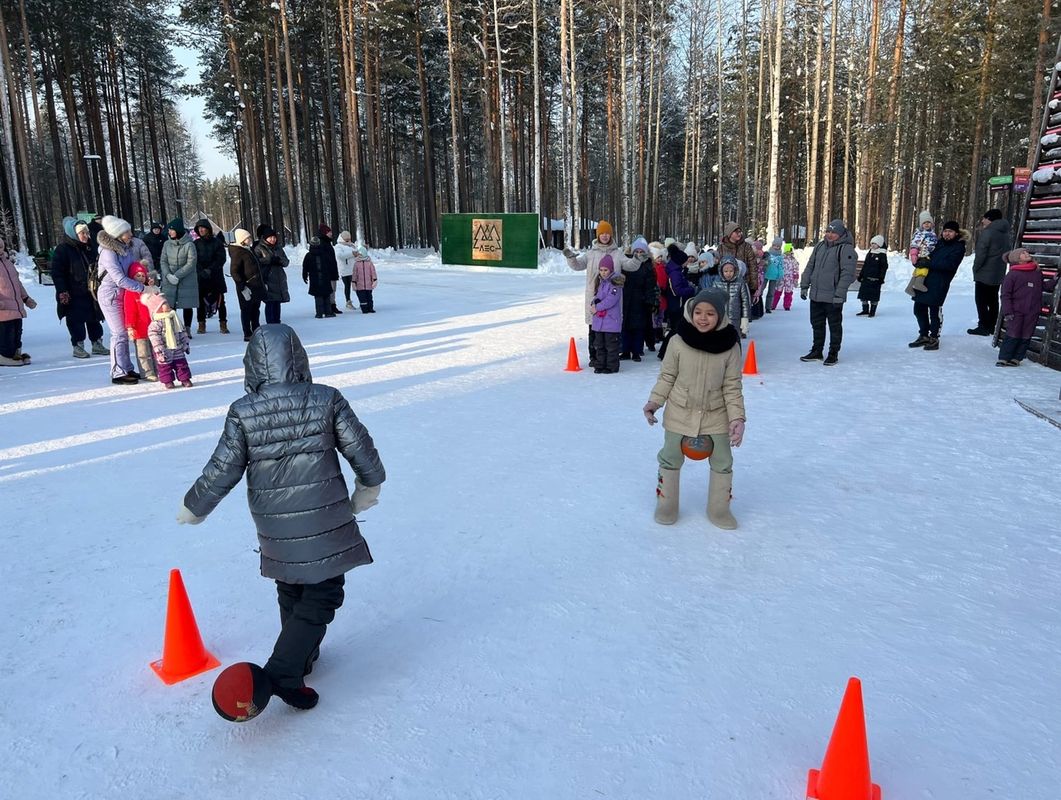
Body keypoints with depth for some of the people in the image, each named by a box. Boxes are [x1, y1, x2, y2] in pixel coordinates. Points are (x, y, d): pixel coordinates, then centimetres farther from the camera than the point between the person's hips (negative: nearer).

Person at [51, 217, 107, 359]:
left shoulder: (90, 247, 9)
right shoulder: (62, 250, -10)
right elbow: (57, 272, -11)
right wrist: (62, 291, -16)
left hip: (91, 291, 6)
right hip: (74, 294, -6)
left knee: (94, 318, 11)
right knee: (76, 320, -1)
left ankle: (97, 344, 20)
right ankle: (78, 346, 9)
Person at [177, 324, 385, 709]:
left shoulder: (242, 413, -8)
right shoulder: (327, 399, -10)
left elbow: (222, 471, -4)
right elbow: (361, 449, -4)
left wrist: (193, 508, 14)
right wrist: (369, 485, 15)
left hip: (275, 529, 3)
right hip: (326, 523, -2)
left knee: (291, 594, 24)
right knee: (323, 596, 9)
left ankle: (302, 655, 41)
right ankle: (283, 673, 1)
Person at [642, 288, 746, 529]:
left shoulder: (730, 346, -15)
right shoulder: (678, 341, -16)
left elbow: (732, 387, -8)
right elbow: (667, 377, -3)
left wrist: (737, 417, -15)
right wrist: (655, 401, -11)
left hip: (716, 416, 1)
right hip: (680, 413, 0)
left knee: (723, 463, 14)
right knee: (670, 460, 14)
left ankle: (719, 508, 35)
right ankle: (666, 505, 35)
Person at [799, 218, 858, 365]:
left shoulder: (846, 249, -11)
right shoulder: (820, 246, 10)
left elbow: (847, 273, -18)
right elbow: (810, 267, 16)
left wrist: (839, 294, -22)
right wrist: (804, 286, 10)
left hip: (833, 298, -6)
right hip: (816, 295, 7)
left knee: (835, 326, 6)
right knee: (817, 324, 15)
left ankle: (833, 353, 17)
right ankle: (816, 351, 27)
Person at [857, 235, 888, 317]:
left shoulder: (882, 255, -5)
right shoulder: (869, 253, 13)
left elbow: (884, 267, -8)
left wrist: (881, 278, -14)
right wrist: (861, 276, 14)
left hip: (875, 279, -6)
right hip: (866, 278, 6)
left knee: (874, 296, 0)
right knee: (863, 294, 6)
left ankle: (872, 311, 10)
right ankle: (865, 310, 17)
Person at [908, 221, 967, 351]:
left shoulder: (959, 247, -3)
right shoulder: (940, 243, 17)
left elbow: (949, 264, -17)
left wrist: (928, 263, -19)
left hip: (939, 283, -7)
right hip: (925, 279, 7)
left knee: (935, 311, -3)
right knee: (919, 308, 9)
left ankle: (934, 338, 9)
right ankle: (924, 336, 23)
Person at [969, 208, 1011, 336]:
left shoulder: (987, 232, -16)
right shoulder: (1005, 233, 11)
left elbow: (980, 254, -19)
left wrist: (975, 269, -8)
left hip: (984, 273, -8)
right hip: (998, 274, 8)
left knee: (981, 300, -2)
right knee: (993, 300, 13)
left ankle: (983, 327, -2)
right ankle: (991, 327, 17)